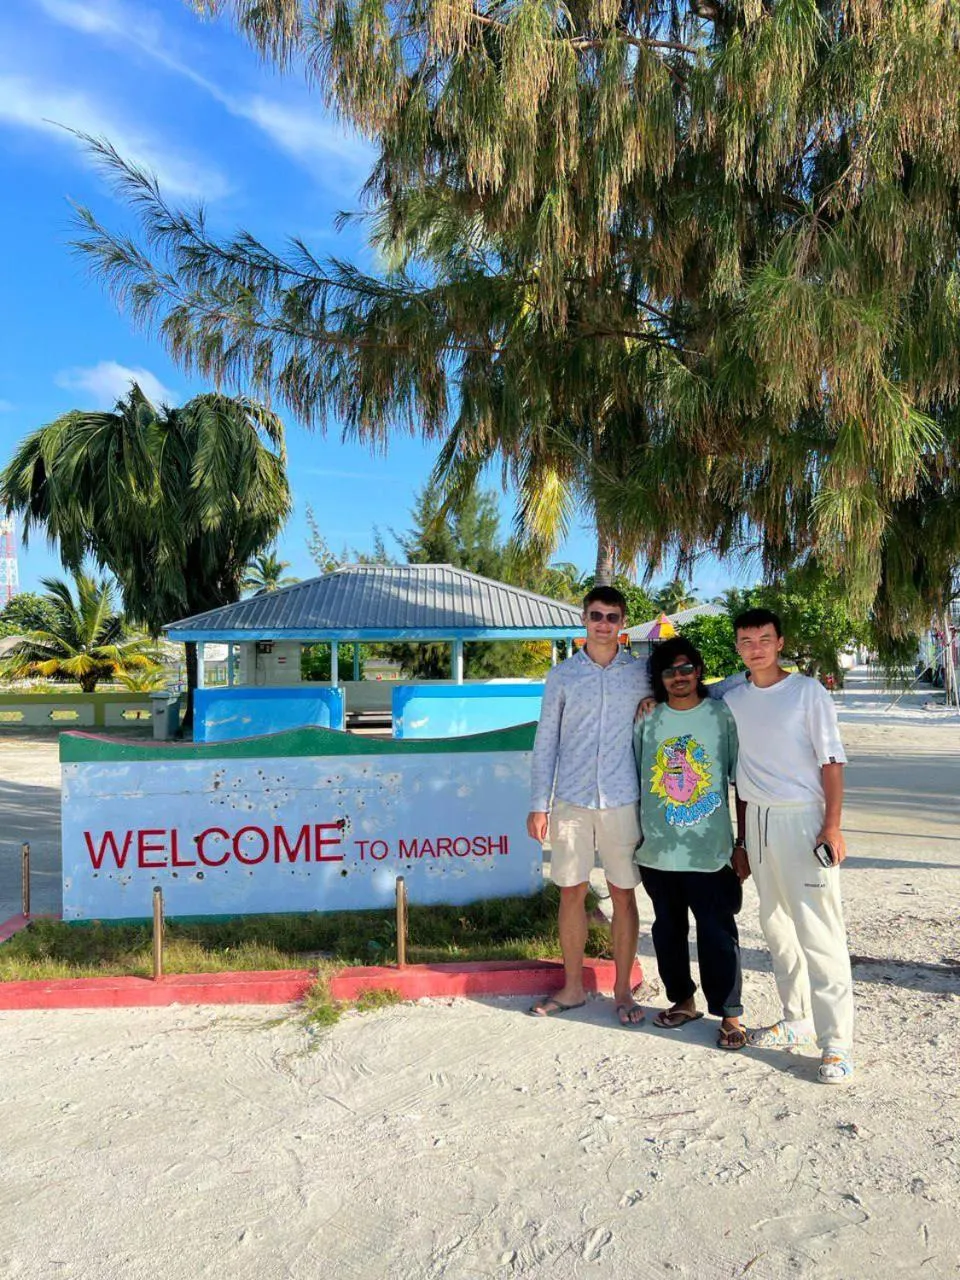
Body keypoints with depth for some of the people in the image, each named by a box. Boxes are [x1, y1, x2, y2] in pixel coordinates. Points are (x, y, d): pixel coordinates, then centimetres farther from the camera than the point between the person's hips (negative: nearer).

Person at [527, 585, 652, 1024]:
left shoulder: (640, 673, 3)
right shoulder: (562, 675, 3)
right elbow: (545, 741, 4)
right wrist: (539, 804, 0)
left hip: (622, 801, 0)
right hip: (571, 800, 0)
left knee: (624, 894, 7)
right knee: (571, 892, 7)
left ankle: (622, 990, 22)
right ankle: (572, 987, 23)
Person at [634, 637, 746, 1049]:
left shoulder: (722, 716, -3)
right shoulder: (647, 721, 5)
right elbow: (635, 780, 13)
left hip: (710, 850, -3)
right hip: (658, 849, 4)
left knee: (718, 934, 0)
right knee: (668, 930, 15)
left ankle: (729, 1014, 14)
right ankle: (682, 1000, 32)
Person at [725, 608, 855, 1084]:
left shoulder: (807, 692, -4)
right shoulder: (733, 700, 10)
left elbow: (831, 761, -6)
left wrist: (832, 826, -15)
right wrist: (741, 839, 14)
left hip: (802, 818, -5)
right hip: (758, 819, 5)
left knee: (817, 931, -8)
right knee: (776, 925, 11)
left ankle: (836, 1043, -2)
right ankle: (797, 1021, 25)